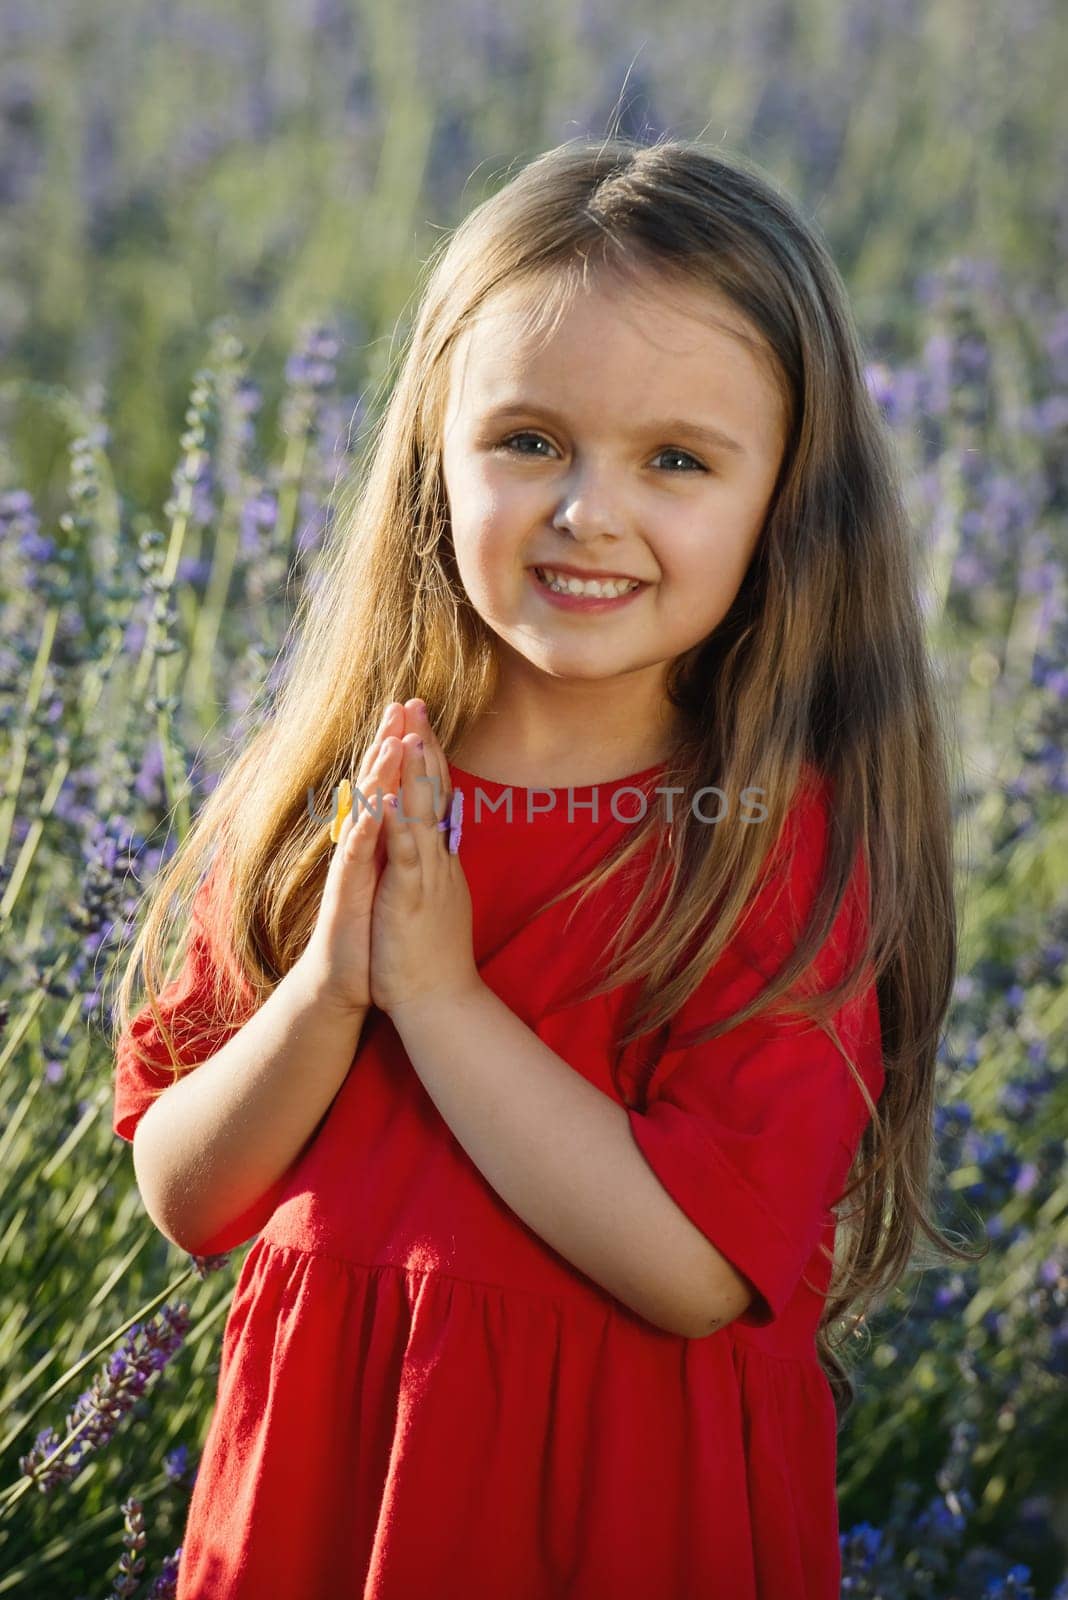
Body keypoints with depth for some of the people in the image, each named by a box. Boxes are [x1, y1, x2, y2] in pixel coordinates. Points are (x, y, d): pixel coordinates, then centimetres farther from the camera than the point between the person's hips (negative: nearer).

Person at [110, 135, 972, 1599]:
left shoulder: (797, 841, -13)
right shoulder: (322, 790, -3)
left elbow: (698, 1267, -22)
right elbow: (184, 1198, -3)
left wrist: (437, 992, -21)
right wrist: (328, 988, -19)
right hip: (314, 1472, 3)